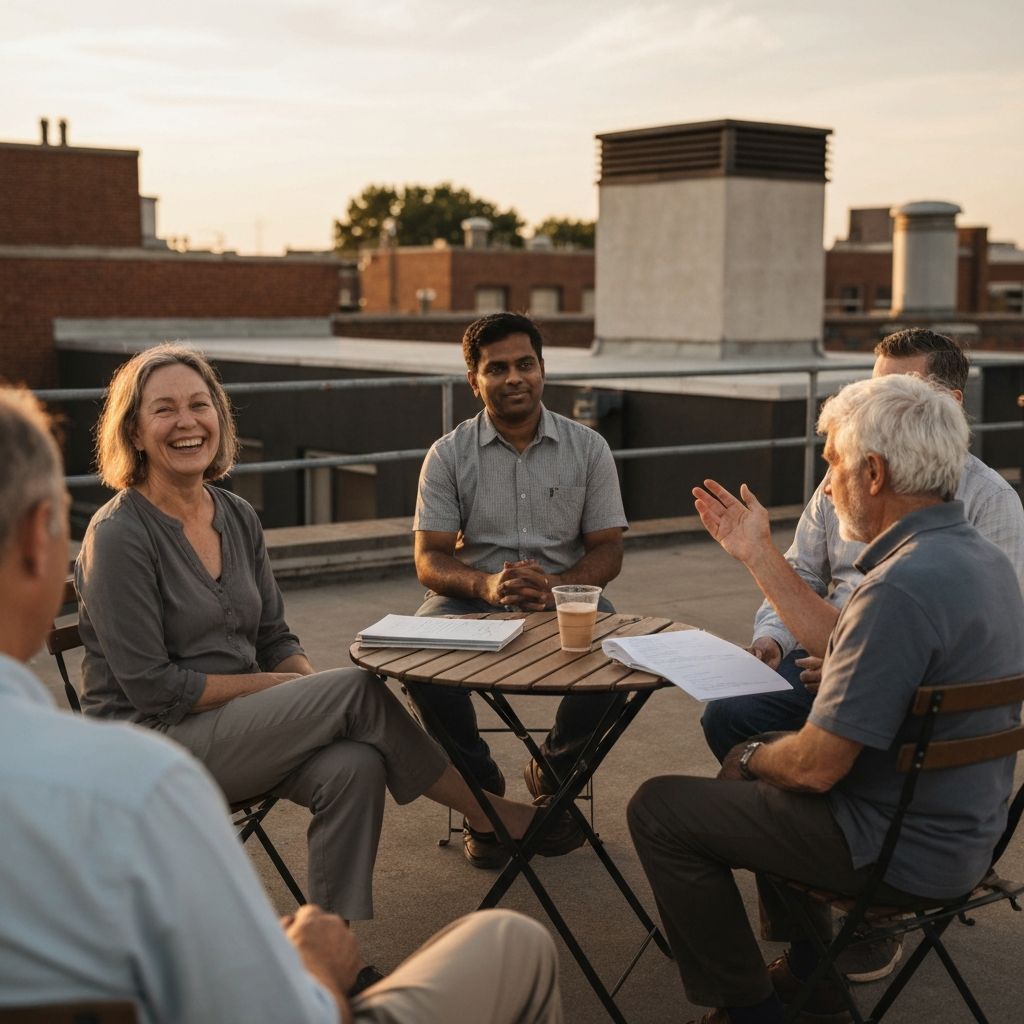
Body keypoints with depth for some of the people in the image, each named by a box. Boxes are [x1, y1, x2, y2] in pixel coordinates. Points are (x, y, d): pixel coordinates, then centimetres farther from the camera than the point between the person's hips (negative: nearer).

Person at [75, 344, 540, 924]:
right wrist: (285, 686, -13)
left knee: (352, 766, -25)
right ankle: (490, 814, -2)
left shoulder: (238, 517, 7)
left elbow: (275, 639, 12)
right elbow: (152, 686, -16)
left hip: (236, 725, 6)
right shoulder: (118, 535, -15)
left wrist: (310, 686, -10)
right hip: (155, 743, -6)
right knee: (361, 691, -20)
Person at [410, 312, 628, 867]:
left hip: (563, 597, 1)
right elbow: (429, 560, -4)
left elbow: (607, 550, 0)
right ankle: (480, 789, -4)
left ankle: (553, 775, 1)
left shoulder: (588, 447, 4)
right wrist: (486, 585, -27)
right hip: (471, 598, 0)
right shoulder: (449, 454, 1)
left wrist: (553, 587, -22)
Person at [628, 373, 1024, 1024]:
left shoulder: (902, 589, -30)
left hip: (903, 855, -10)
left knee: (660, 809, -2)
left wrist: (751, 760, -4)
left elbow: (817, 766, -26)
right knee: (764, 765, 30)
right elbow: (841, 643, 15)